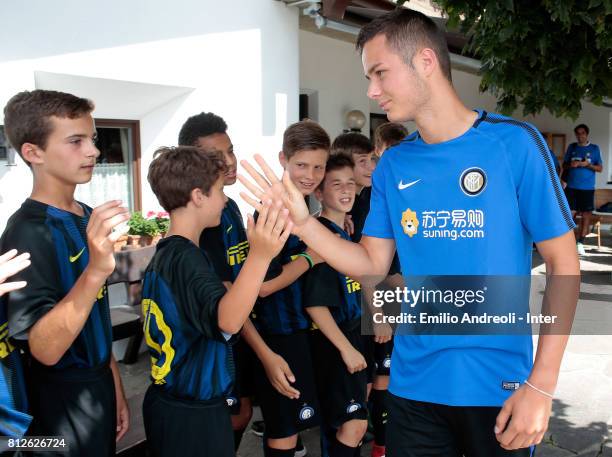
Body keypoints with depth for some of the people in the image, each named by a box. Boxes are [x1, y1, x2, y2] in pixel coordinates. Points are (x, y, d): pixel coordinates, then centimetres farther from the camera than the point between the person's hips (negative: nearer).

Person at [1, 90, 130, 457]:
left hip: (98, 385, 7)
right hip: (64, 399, -7)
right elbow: (45, 349, -28)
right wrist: (95, 271, -41)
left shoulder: (88, 218, 3)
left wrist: (115, 388, 13)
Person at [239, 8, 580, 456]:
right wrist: (302, 221, -11)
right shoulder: (393, 165, 1)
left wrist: (541, 385, -13)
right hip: (414, 383, 3)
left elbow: (563, 264, -8)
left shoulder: (514, 142, -11)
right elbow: (372, 266, 3)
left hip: (499, 384, -3)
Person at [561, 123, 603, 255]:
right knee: (569, 214, -1)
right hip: (571, 187, 1)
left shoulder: (594, 148, 5)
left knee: (586, 215, -1)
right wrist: (571, 165, -10)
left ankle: (580, 243, 6)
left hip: (587, 188, -1)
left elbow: (600, 168, 4)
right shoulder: (572, 147, 10)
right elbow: (564, 165, 12)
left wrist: (588, 165, -14)